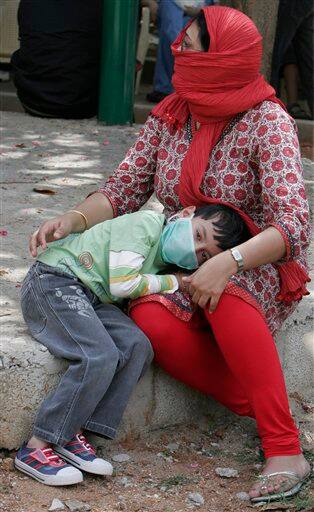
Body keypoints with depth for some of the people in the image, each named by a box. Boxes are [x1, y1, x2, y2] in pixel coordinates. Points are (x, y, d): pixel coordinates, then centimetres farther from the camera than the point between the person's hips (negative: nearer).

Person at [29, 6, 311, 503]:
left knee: (225, 297, -40)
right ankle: (260, 409, -17)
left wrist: (228, 261, -39)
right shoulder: (168, 117, 3)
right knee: (151, 321, -30)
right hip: (182, 266, 4)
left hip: (259, 271, -4)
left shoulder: (267, 123, -14)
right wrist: (72, 219, -16)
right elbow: (123, 188, 4)